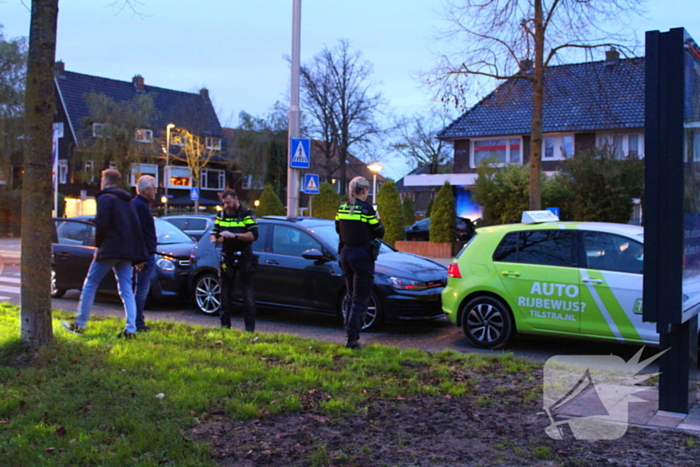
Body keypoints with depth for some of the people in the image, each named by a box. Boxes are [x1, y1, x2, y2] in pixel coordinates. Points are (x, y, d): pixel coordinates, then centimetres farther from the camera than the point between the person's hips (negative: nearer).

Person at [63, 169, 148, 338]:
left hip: (109, 249, -7)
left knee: (90, 285, 6)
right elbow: (137, 230, 16)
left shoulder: (105, 198, -4)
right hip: (126, 252, 7)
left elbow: (101, 224, -16)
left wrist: (98, 244, 0)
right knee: (126, 290, 5)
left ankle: (79, 325, 11)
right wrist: (139, 257, 15)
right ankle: (131, 329, -3)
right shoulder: (128, 201, 18)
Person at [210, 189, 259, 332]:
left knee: (247, 293, -4)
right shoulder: (221, 215, 11)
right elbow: (214, 234, 11)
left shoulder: (246, 214, -5)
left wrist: (234, 235, -23)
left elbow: (254, 235, -15)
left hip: (244, 258, -5)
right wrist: (215, 238, -13)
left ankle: (250, 326, -2)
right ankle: (225, 324, 17)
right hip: (227, 258, 5)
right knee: (225, 292, 9)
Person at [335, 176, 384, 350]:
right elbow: (379, 233, -8)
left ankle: (349, 332, 20)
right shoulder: (366, 208, -14)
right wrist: (377, 219, 9)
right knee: (360, 299, 0)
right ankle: (352, 337, -4)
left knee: (351, 296, 19)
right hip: (362, 255, -6)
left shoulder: (342, 208, 4)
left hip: (346, 254, 6)